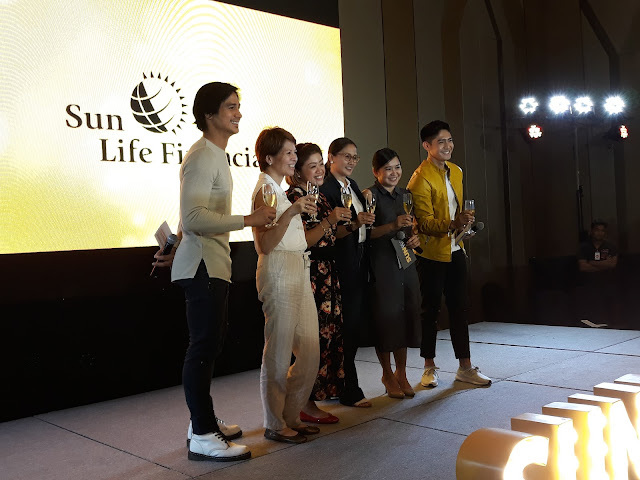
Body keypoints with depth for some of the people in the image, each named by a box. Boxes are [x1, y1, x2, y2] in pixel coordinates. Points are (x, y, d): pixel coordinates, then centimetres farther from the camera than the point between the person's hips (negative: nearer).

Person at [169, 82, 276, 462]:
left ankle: (203, 420, 26)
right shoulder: (202, 158, -15)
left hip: (214, 264, 10)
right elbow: (193, 217, -25)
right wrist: (248, 220, -25)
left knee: (213, 341, 15)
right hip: (203, 266, -10)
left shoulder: (215, 155, 18)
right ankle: (202, 437, 2)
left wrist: (177, 247, 28)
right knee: (204, 347, -6)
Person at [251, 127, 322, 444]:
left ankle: (290, 416, 23)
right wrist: (291, 212, -26)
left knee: (310, 350, 10)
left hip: (299, 274, 10)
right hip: (278, 274, -10)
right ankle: (274, 425, 11)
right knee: (279, 353, -2)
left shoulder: (280, 190, 20)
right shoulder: (266, 190, -9)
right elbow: (265, 245, -19)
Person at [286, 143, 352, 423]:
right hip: (309, 276, -9)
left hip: (327, 275, 9)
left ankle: (315, 397, 20)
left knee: (327, 334, 10)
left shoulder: (319, 197, 18)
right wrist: (329, 221, -23)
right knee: (312, 337, -7)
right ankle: (307, 406, 2)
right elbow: (301, 242, -17)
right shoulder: (294, 197, -10)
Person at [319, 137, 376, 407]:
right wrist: (354, 224, -28)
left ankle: (344, 386, 21)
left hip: (359, 262, 9)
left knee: (357, 325, 10)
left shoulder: (353, 187, 17)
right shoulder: (326, 189, -11)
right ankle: (349, 392, 5)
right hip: (342, 264, -9)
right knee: (347, 326, -5)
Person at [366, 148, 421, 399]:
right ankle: (388, 374, 16)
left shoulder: (405, 195, 15)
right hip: (381, 263, -6)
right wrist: (393, 225, -24)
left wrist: (415, 238, 4)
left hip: (406, 262, 6)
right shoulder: (370, 195, -6)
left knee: (406, 316, 8)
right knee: (386, 317, -1)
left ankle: (401, 373, 22)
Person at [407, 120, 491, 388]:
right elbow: (425, 222, -19)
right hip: (432, 253, -7)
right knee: (430, 309, 4)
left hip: (455, 250, 7)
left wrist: (464, 225, 13)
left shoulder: (456, 172, 11)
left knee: (459, 307, 9)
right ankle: (430, 368, 17)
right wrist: (453, 224, -31)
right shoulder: (421, 179, -15)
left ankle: (465, 367, 17)